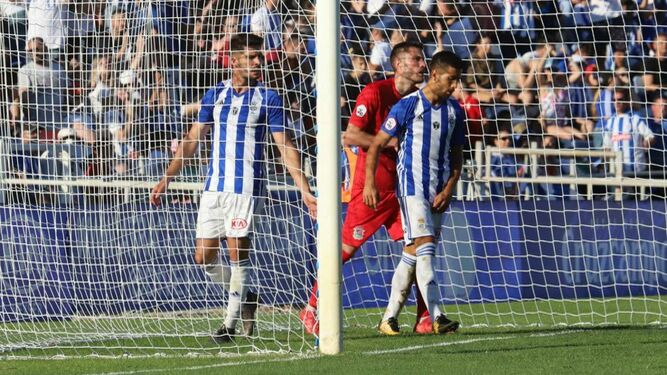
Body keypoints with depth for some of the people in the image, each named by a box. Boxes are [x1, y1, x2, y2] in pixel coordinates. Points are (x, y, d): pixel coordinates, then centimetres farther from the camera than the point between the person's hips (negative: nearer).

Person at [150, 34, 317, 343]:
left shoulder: (267, 98, 0)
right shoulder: (215, 95, 10)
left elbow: (286, 148, -1)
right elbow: (192, 139, 14)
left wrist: (304, 190, -9)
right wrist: (167, 179, 9)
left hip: (246, 187, -4)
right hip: (214, 187, 4)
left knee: (238, 253, -7)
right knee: (203, 258, 2)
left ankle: (231, 322, 4)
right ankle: (245, 297, 25)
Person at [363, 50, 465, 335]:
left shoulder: (454, 110, 9)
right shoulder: (408, 106, -7)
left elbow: (456, 155, 16)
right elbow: (376, 145, -4)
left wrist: (449, 189, 2)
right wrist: (370, 183, -12)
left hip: (438, 190, 5)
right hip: (412, 186, -5)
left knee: (413, 253, 8)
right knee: (425, 247, -16)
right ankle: (436, 317, -23)